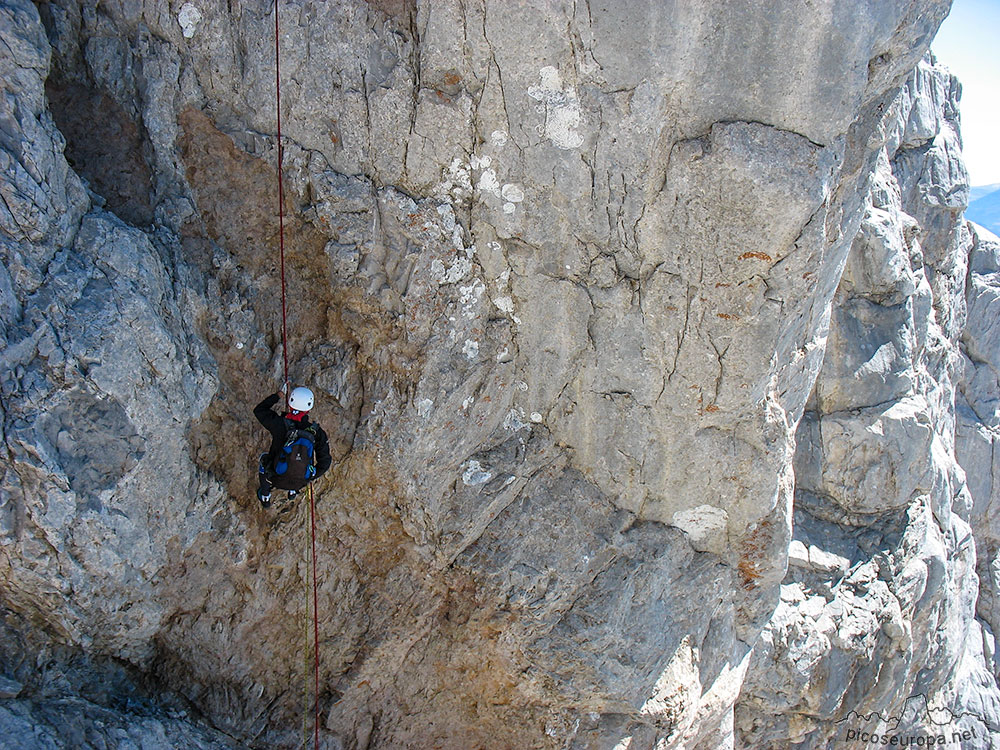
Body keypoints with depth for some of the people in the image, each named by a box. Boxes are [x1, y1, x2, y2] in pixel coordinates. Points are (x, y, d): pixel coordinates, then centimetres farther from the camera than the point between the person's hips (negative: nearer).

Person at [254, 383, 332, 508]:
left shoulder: (280, 425, -23)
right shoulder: (317, 432, -18)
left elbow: (259, 410, -5)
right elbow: (325, 461, -9)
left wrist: (279, 394, 3)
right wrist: (313, 476, 11)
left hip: (277, 479, -1)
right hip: (301, 482, 2)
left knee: (264, 457, 32)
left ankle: (265, 497, 48)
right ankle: (293, 491, 51)